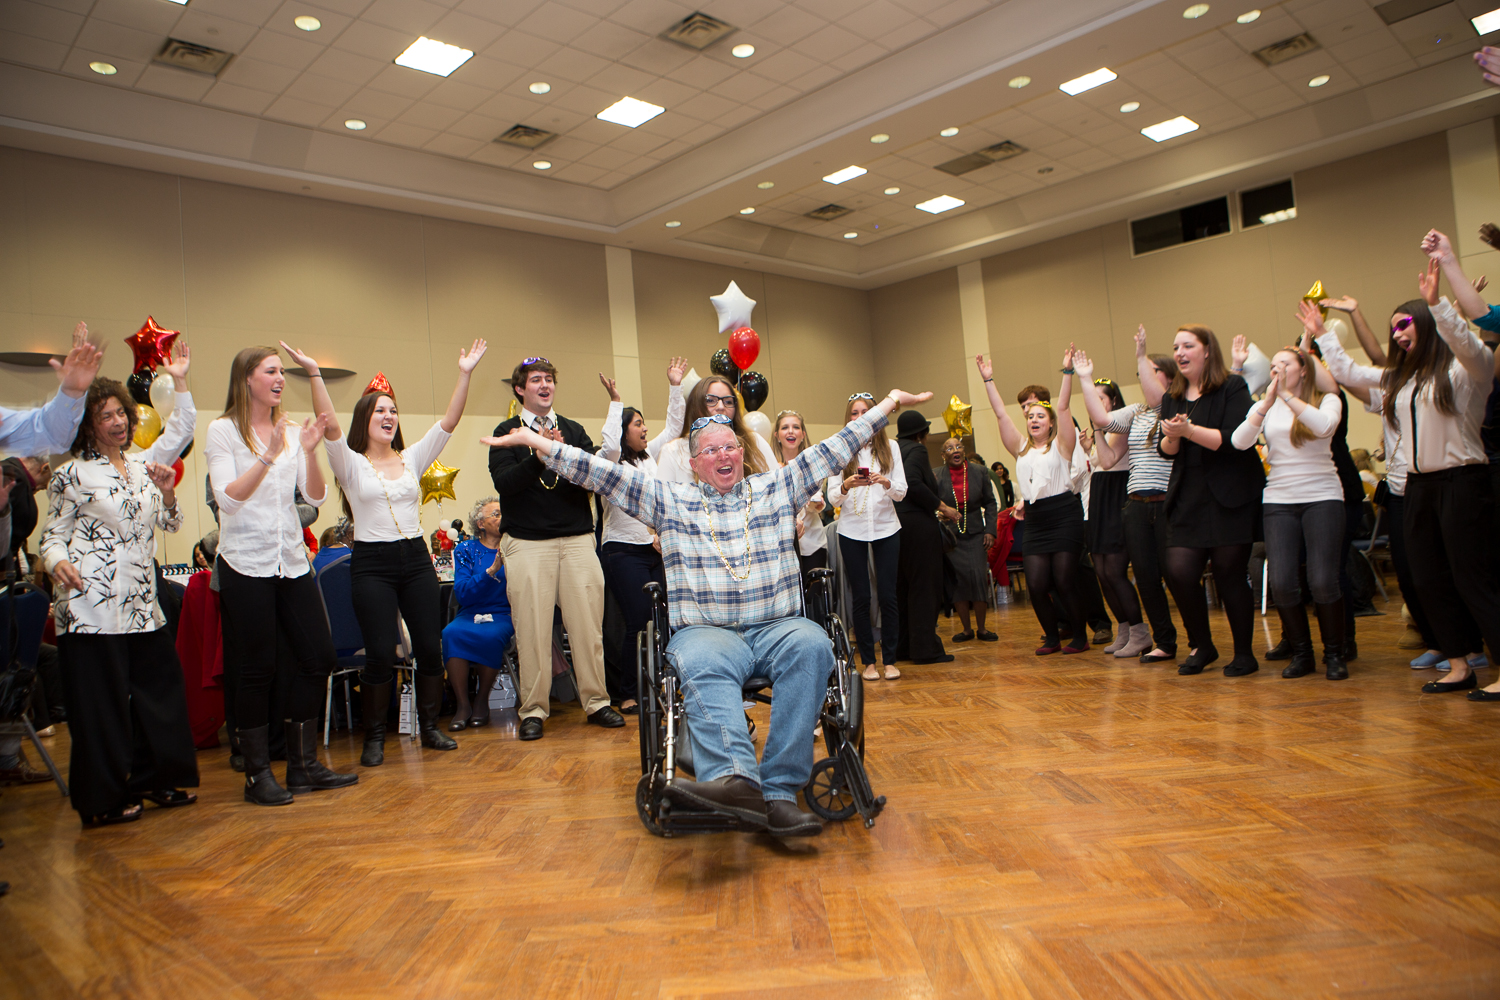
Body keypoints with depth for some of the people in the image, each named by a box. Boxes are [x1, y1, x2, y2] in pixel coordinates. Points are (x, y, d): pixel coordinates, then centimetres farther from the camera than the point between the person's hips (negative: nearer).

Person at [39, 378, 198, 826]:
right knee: (100, 700, -1)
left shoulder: (142, 469, 14)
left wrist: (166, 490, -3)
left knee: (159, 683, 10)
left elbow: (170, 523, 16)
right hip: (92, 604, -6)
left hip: (141, 602, 6)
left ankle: (152, 779, 24)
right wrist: (59, 563, -22)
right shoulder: (72, 474, -1)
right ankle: (103, 799, 12)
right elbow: (54, 535, -1)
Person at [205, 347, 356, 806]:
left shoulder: (291, 433, 11)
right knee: (257, 670, 0)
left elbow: (316, 497, 4)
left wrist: (309, 452, -11)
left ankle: (304, 764, 17)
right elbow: (228, 498, -13)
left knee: (319, 657, 4)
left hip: (293, 561, 5)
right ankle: (258, 774, 13)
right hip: (246, 564, -5)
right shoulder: (223, 431, -2)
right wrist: (269, 455, -22)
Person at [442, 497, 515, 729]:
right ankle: (462, 704, -20)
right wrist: (492, 570, -18)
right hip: (471, 614, 1)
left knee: (491, 636, -33)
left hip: (502, 616, -1)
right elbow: (462, 593, -6)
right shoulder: (466, 550, 9)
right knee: (451, 633, -30)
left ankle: (482, 701, -12)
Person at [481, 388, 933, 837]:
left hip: (777, 627, 1)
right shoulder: (671, 502, 16)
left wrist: (889, 402, 12)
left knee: (811, 646, -32)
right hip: (705, 630, -1)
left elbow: (832, 451, 16)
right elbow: (604, 473, 10)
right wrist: (535, 440, 4)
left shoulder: (776, 490, 18)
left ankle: (779, 789, -37)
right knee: (705, 665, -35)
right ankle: (737, 781, -59)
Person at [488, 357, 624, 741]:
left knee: (588, 623, 1)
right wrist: (539, 457, -21)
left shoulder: (573, 430, 15)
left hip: (577, 539, 2)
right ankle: (533, 710, 9)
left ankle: (596, 702, 12)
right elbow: (503, 482, -8)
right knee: (532, 628, -2)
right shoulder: (507, 432, 7)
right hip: (527, 542, -2)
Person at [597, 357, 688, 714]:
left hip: (654, 549, 7)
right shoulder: (609, 462, -5)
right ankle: (628, 694, 4)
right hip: (622, 552, -7)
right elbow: (609, 445, -27)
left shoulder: (650, 455, 15)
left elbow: (673, 427, 19)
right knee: (637, 622, -9)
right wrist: (615, 402, -21)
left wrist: (675, 386, 13)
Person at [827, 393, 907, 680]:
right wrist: (847, 485, -22)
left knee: (888, 594, -1)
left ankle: (889, 659, 11)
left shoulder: (889, 447, 3)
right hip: (852, 530, 0)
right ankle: (868, 661, 13)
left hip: (886, 528, 0)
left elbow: (901, 492, 0)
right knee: (861, 596, 3)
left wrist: (886, 483, -20)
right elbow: (833, 497, -2)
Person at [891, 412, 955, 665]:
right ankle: (926, 649, -1)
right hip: (918, 524, -8)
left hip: (896, 525, 8)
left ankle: (901, 647, 19)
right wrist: (940, 506, -14)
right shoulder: (917, 450, -8)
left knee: (901, 587, 13)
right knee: (924, 587, -3)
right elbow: (913, 483, -23)